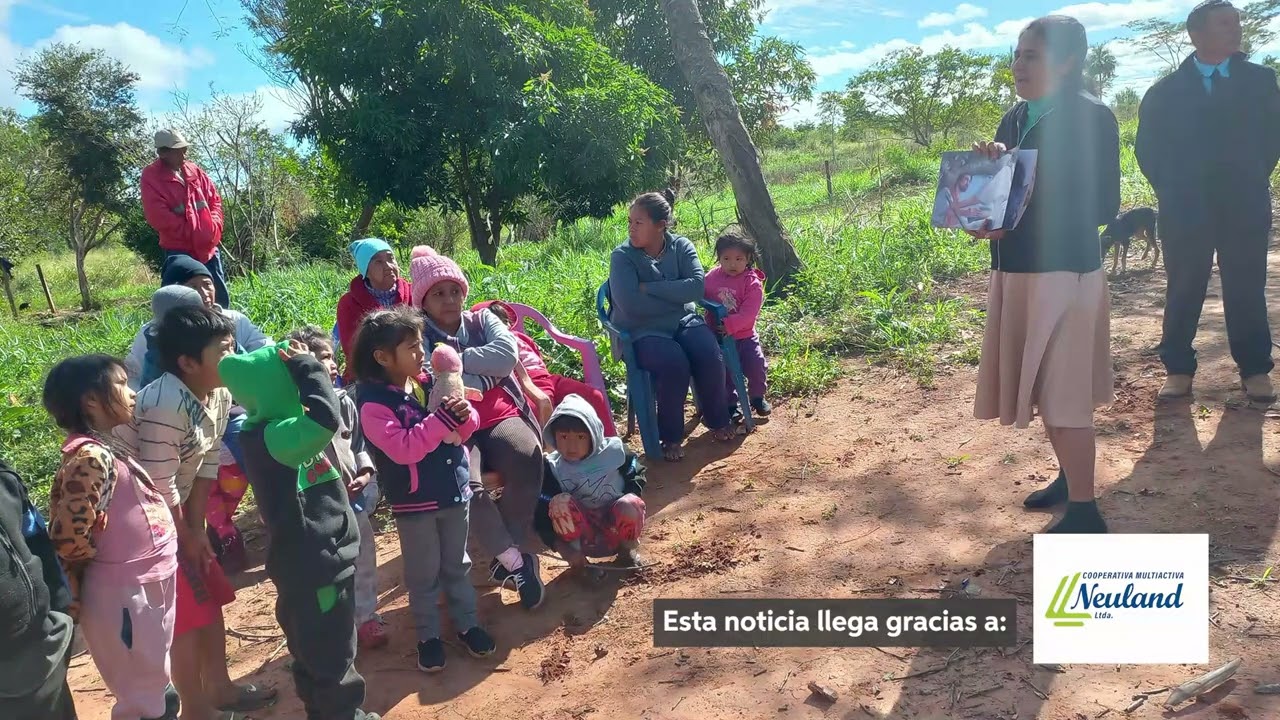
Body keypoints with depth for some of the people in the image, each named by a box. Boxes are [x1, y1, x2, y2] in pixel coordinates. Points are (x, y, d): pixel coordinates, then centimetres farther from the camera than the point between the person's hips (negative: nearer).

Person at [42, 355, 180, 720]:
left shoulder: (108, 448, 8)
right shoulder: (90, 457, -21)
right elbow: (68, 537, -24)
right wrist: (107, 564, -6)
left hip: (146, 587, 9)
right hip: (124, 595, -8)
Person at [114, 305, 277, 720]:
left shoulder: (219, 396, -5)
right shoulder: (167, 404, -32)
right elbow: (158, 483, -26)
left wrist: (197, 529, -1)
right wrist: (186, 538, -12)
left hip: (172, 509, 8)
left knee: (210, 596, 15)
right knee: (185, 613, 0)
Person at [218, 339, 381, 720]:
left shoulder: (280, 427, 6)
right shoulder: (268, 435, -24)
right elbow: (326, 420, -39)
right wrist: (306, 365, -27)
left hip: (322, 555, 10)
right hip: (312, 562, -10)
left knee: (317, 651, 24)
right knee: (333, 653, 6)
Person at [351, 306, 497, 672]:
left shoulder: (430, 383, -1)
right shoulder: (374, 404, -18)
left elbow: (464, 431, 5)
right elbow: (404, 448, -28)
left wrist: (464, 415, -19)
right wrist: (443, 417, -31)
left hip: (455, 492, 5)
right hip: (413, 503, -5)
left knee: (457, 565, 19)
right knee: (423, 574, 12)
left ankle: (467, 623, 35)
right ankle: (428, 636, 29)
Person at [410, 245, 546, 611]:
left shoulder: (482, 320, 13)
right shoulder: (417, 336, 2)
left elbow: (508, 354, -8)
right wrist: (486, 377, -12)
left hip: (501, 417, 3)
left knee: (527, 460, -30)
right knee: (468, 487, -33)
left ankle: (506, 554, -10)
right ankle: (516, 561, -11)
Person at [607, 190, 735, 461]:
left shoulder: (681, 246, 0)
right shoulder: (622, 256, -9)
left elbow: (696, 286, -15)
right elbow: (631, 305, -22)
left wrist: (650, 288, -19)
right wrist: (675, 297, -14)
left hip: (684, 321, 4)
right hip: (644, 331, -3)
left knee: (710, 358, -23)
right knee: (674, 365, -32)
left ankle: (717, 419, 6)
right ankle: (670, 436, -9)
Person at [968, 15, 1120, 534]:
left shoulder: (1091, 117, -10)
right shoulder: (1015, 118, 12)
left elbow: (1103, 205, -14)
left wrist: (1020, 217, -23)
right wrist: (991, 167, -7)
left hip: (1063, 272, -7)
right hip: (1016, 270, 8)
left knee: (1064, 394, -4)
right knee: (1044, 389, 17)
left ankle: (1085, 511, 7)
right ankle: (1069, 477, 34)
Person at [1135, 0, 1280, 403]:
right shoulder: (1165, 92, 4)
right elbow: (1147, 147, 6)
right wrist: (1170, 191, 0)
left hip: (1245, 207, 1)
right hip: (1185, 210, -1)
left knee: (1247, 289, 5)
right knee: (1183, 289, 2)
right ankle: (1178, 369, 9)